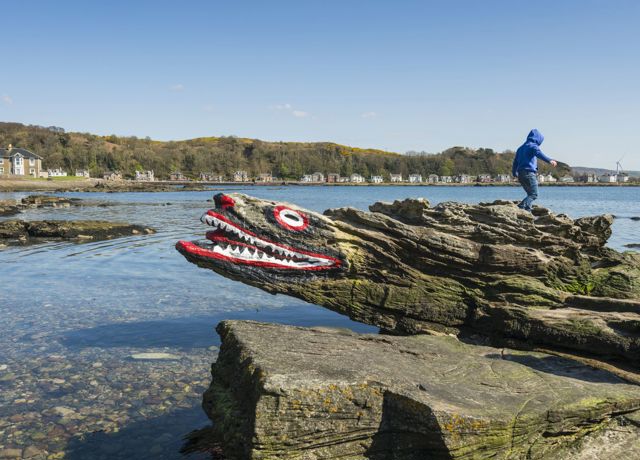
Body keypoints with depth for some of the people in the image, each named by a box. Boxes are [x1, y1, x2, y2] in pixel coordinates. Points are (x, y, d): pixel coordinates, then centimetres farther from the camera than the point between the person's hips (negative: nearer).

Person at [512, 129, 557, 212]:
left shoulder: (521, 148, 23)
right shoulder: (533, 146, -3)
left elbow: (515, 161, 29)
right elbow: (539, 154, -25)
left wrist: (514, 173, 42)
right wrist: (550, 160, -39)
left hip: (520, 174, 9)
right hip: (529, 173, -9)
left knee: (530, 194, 16)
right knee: (534, 194, -9)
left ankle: (527, 210, 6)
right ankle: (521, 207, -26)